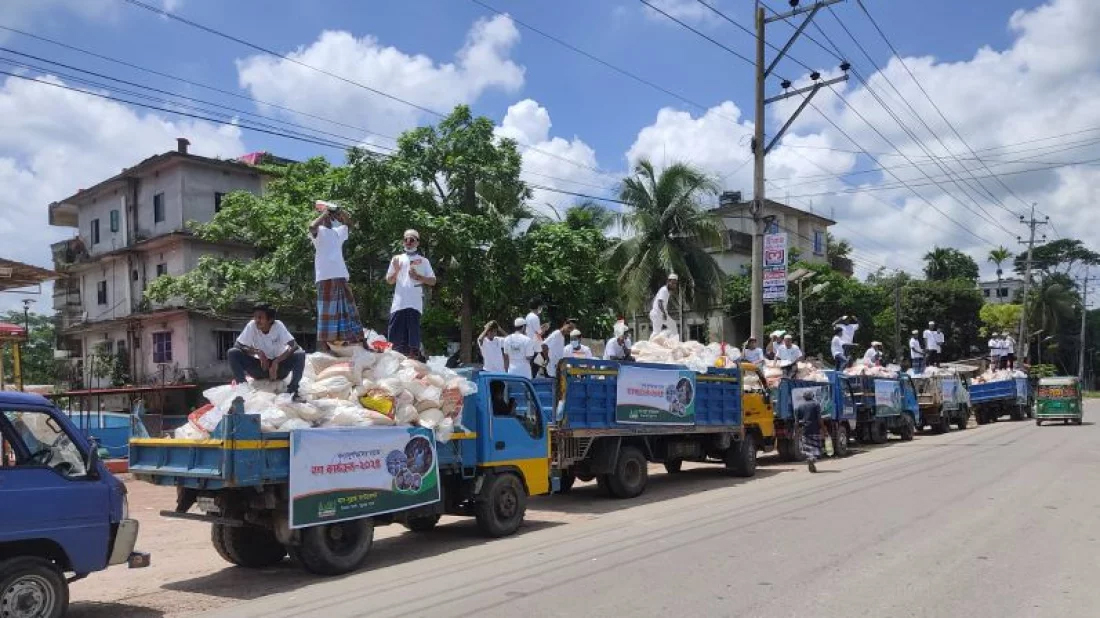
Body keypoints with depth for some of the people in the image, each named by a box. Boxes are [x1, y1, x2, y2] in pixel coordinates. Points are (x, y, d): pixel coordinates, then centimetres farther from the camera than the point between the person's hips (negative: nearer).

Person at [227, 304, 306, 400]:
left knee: (300, 354, -29)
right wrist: (257, 352, -27)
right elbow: (237, 346, -13)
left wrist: (276, 362, -35)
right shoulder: (252, 326, -13)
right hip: (260, 367, 2)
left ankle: (292, 391, -22)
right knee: (232, 353, -19)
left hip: (279, 366, -2)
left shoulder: (278, 325, -18)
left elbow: (294, 346, -26)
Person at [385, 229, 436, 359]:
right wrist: (396, 271, -1)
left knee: (413, 339, -5)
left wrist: (418, 277, -7)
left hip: (415, 303, -2)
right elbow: (389, 281, 18)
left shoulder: (423, 261, 12)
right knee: (395, 338, 0)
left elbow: (433, 281, 7)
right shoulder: (397, 259, 18)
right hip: (398, 304, 2)